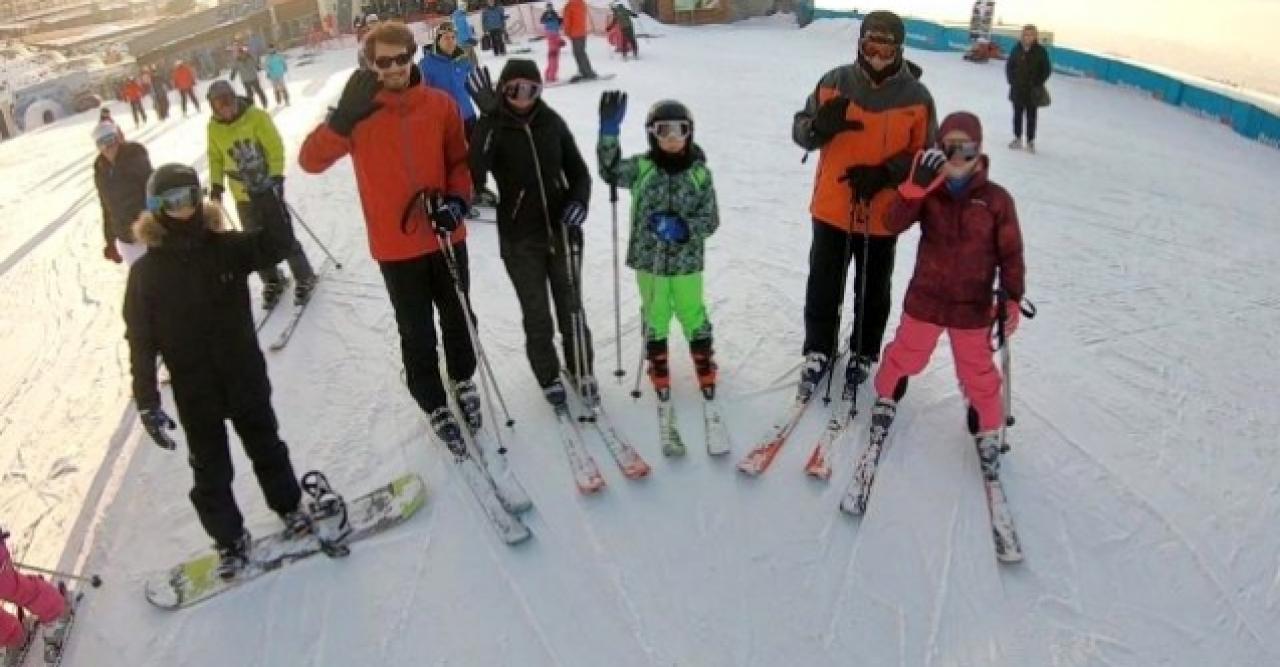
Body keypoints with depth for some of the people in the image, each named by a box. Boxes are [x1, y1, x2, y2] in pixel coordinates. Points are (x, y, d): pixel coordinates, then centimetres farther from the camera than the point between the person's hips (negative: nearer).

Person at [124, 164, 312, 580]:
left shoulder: (226, 248, -8)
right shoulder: (146, 272, -10)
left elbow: (277, 245, -23)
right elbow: (140, 341, -9)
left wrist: (264, 193, -34)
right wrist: (147, 402, -11)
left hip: (246, 378, 1)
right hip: (194, 392, 0)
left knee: (266, 448, 18)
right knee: (211, 470, 12)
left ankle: (290, 508, 40)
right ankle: (230, 539, 30)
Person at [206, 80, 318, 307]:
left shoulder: (256, 117, -15)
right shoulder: (214, 127, -2)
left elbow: (276, 148, -13)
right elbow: (216, 158, 10)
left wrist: (276, 177, -20)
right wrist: (216, 184, 3)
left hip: (268, 189, -4)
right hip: (243, 196, 4)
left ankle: (304, 277, 16)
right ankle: (272, 281, 27)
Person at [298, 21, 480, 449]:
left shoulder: (440, 105, -3)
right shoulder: (359, 113, -9)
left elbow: (460, 160, 5)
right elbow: (310, 161, -18)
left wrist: (457, 199, -13)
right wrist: (343, 118, -32)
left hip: (446, 236, 2)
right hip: (396, 247, -2)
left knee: (458, 317, 19)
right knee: (417, 333, 8)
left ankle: (463, 381, 44)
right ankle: (435, 406, 28)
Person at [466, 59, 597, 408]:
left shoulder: (552, 122, -2)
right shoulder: (492, 127, -10)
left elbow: (578, 170, 7)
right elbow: (475, 174, -28)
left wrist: (579, 201, -14)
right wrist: (488, 117, -34)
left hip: (561, 230, 2)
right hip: (520, 239, -2)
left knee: (572, 308, 13)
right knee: (537, 316, 9)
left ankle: (582, 371, 34)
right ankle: (549, 378, 32)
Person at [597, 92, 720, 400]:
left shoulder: (700, 173, -6)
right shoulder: (641, 168, -5)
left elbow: (710, 220, -5)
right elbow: (610, 170, -21)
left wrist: (682, 228, -23)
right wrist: (609, 132, -33)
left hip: (687, 260, 0)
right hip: (648, 258, 0)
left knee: (691, 311, 14)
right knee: (654, 314, 16)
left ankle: (704, 361, 36)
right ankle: (658, 363, 37)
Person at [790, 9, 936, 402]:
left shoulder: (916, 97, -7)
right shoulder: (835, 83, -5)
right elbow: (801, 131, 1)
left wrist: (884, 175, -18)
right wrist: (820, 126, -22)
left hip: (883, 214, 0)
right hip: (832, 207, 1)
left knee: (873, 291, 15)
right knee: (823, 286, 12)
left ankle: (863, 355, 35)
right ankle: (819, 351, 31)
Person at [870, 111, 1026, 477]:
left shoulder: (996, 199, -9)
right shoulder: (928, 191, -6)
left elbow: (1011, 252, -4)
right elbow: (895, 224, -18)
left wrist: (1012, 298, -9)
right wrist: (916, 185, -31)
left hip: (973, 306, -1)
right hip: (925, 298, 1)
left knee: (977, 371, 11)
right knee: (906, 355, 19)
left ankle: (989, 430, 33)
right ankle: (886, 395, 48)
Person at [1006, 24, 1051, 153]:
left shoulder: (1041, 51, -8)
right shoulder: (1017, 49, -2)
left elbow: (1047, 69, -4)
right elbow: (1009, 66, 7)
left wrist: (1038, 83, -9)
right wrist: (1012, 80, -2)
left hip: (1033, 90, -2)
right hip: (1017, 89, 2)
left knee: (1031, 116, 5)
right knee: (1017, 114, 12)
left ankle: (1030, 141, 14)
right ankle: (1017, 138, 25)